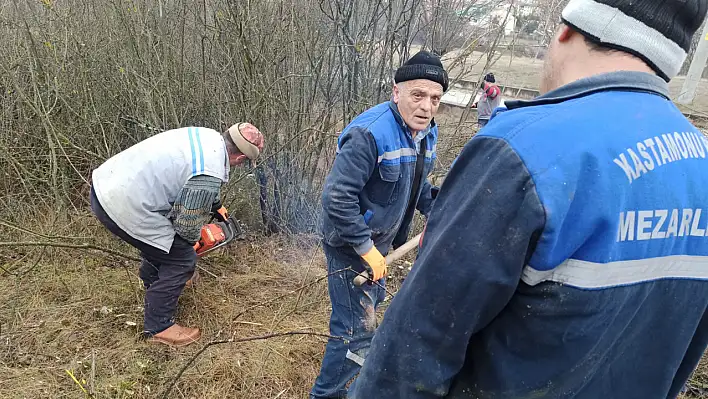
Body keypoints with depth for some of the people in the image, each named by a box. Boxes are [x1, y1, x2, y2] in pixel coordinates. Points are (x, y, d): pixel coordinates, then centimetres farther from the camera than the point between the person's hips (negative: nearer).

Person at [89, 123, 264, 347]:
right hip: (124, 208, -10)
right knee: (182, 259, 2)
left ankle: (153, 284, 56)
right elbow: (188, 224, -10)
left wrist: (216, 206, 30)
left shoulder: (206, 135, 6)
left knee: (159, 237, 32)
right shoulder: (210, 176, -21)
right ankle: (157, 327, 16)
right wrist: (193, 239, 12)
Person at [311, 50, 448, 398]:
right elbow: (336, 197, -32)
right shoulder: (370, 133, -29)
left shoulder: (426, 132, 0)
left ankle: (358, 351, 61)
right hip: (352, 247, -9)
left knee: (373, 300, 32)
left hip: (380, 240, 9)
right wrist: (367, 250, -27)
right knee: (356, 331, 0)